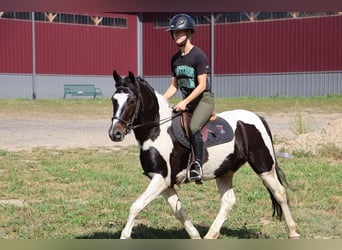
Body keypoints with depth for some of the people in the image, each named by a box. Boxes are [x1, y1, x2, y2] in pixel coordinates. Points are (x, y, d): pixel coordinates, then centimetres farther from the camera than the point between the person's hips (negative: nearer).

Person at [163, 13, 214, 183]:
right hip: (186, 101, 8)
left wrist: (184, 102, -22)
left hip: (204, 99, -8)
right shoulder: (175, 59, 9)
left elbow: (202, 85, -17)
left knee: (193, 127, -30)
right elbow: (174, 86, 14)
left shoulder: (198, 55, -13)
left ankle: (198, 166, -27)